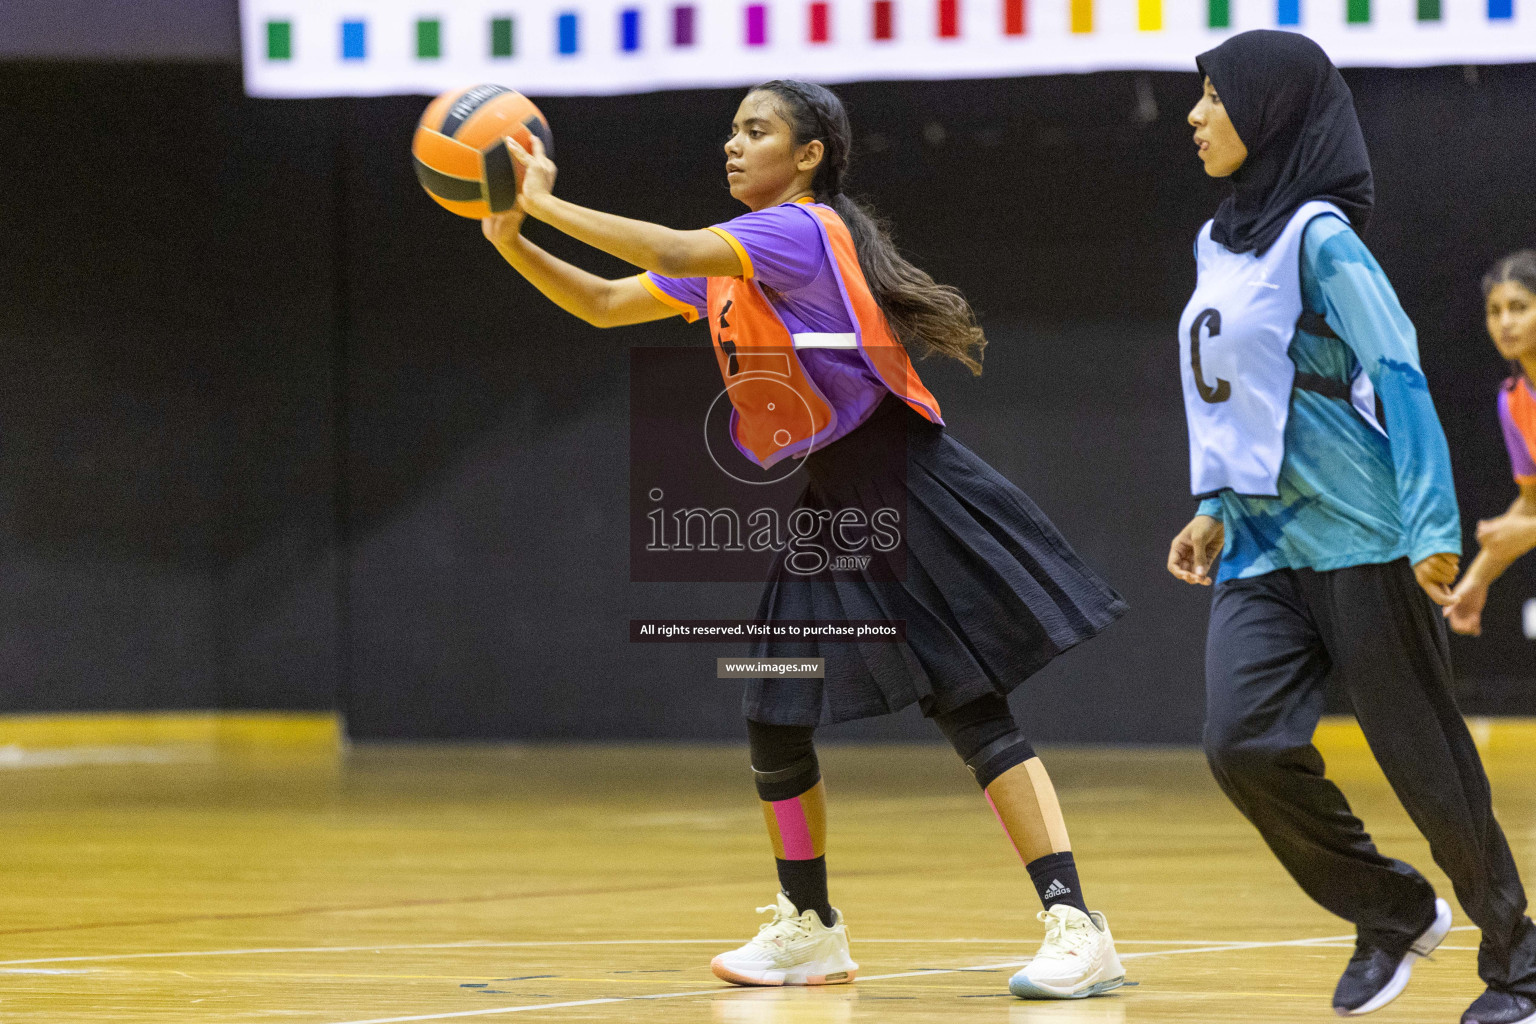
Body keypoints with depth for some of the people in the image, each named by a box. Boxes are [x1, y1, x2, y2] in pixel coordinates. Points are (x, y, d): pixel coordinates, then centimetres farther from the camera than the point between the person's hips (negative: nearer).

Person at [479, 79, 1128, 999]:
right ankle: (810, 929, 25)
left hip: (912, 498, -9)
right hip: (832, 510, 9)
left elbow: (675, 252, -28)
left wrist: (545, 202, -23)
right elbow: (607, 305, 16)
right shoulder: (734, 259, 14)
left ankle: (1077, 928, -14)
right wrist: (514, 241, 2)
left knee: (975, 713, -13)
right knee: (774, 722, 8)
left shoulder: (804, 230, -13)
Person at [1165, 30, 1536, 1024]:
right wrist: (1218, 509, 17)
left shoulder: (1318, 239, -11)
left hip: (1359, 540, -7)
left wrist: (1431, 528, -21)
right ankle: (1395, 913, 8)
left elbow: (1400, 378, -16)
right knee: (1244, 745, -10)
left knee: (1423, 756, -1)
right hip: (1263, 547, 7)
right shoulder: (1220, 245, 13)